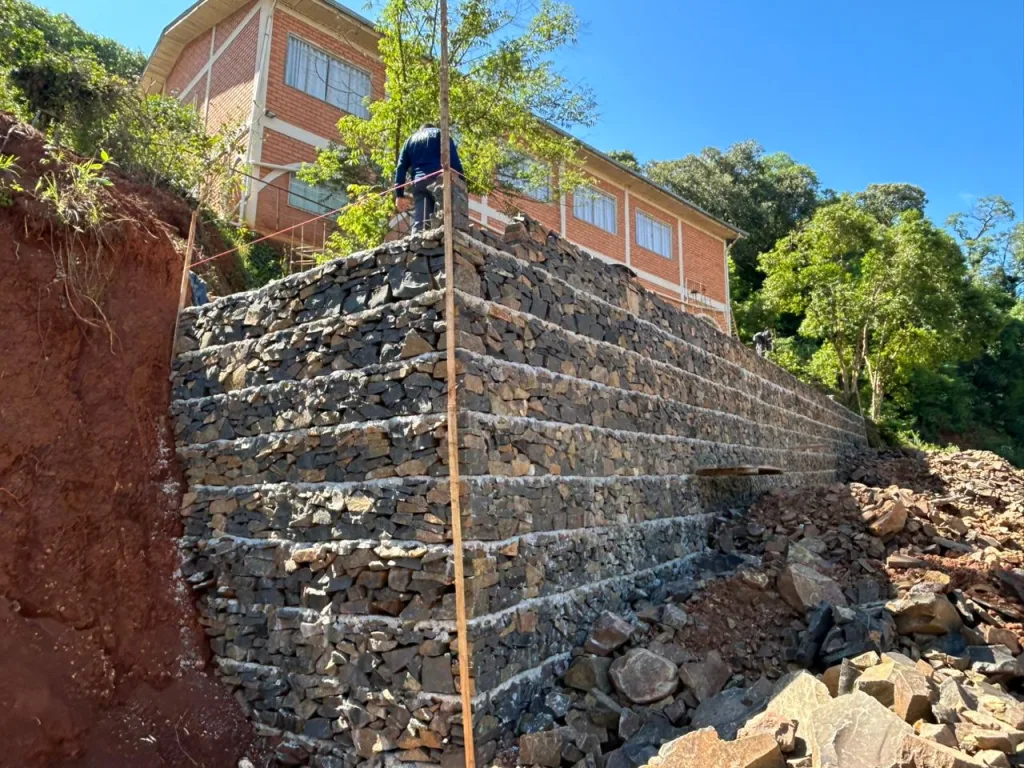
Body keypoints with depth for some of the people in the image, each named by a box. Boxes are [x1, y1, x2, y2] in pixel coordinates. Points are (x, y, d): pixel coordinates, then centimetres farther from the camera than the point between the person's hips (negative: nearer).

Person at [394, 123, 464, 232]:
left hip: (419, 183, 2)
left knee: (419, 224, -7)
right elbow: (454, 159, 4)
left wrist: (399, 194, 11)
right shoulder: (439, 133, 20)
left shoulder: (409, 141, 29)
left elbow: (401, 168, 16)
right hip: (440, 180, -2)